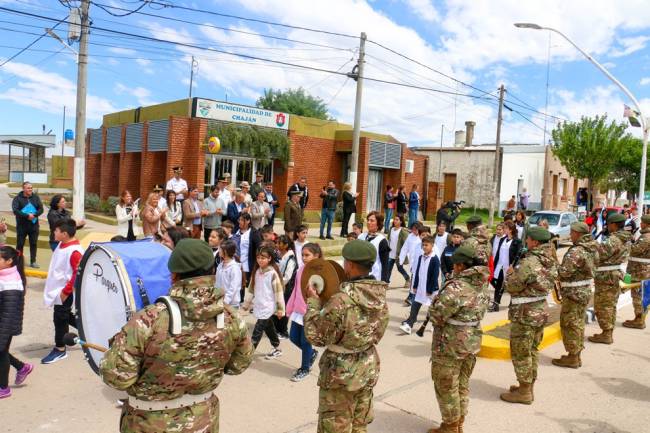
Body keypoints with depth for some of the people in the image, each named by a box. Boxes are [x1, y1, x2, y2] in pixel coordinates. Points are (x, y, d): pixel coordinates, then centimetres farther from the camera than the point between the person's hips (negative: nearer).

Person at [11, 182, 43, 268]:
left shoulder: (36, 197, 4)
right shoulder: (18, 198, -5)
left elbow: (41, 209, -1)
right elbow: (15, 210, -16)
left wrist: (34, 215, -19)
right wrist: (27, 215, -24)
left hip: (34, 225, 3)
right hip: (21, 226, -3)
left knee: (34, 244, 7)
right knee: (20, 244, 5)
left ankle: (33, 262, 16)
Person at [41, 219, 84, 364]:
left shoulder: (74, 251, -26)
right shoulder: (62, 245, 3)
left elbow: (79, 274, -26)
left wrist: (66, 291, -21)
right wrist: (52, 285, 19)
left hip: (64, 292, -9)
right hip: (57, 289, 9)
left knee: (60, 319, 4)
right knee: (65, 317, 20)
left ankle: (60, 349, 19)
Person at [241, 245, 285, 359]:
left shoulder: (273, 273, -15)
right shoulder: (256, 272, 6)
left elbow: (279, 291, -13)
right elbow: (251, 289, 13)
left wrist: (280, 308, -12)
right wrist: (245, 305, 14)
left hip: (268, 307, -7)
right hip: (259, 306, 7)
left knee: (257, 331, -7)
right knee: (268, 329, 17)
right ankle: (277, 349, 32)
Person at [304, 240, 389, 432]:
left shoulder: (341, 301, -26)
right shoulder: (380, 295, -5)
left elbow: (316, 336, -16)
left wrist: (313, 301, -5)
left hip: (340, 373, -6)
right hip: (368, 369, 7)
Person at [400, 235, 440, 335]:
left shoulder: (435, 259, -14)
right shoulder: (421, 257, 7)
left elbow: (435, 276, -15)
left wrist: (430, 290, -16)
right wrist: (415, 286, 9)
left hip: (430, 289, -6)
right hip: (420, 287, 6)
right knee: (414, 306, 0)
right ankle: (408, 325, -2)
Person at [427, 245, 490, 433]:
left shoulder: (456, 288, -25)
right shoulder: (482, 284, 0)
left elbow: (436, 315, -21)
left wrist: (436, 301, -2)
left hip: (450, 344, -8)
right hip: (472, 341, 8)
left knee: (446, 386, 10)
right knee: (462, 384, 21)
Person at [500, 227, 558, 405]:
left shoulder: (529, 262, -24)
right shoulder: (550, 261, 3)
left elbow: (512, 286, -17)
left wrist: (510, 273, 2)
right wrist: (518, 272, 9)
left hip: (525, 313, -8)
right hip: (541, 310, 9)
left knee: (520, 353, 4)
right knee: (532, 351, 19)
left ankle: (524, 392, 14)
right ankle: (528, 386, 30)